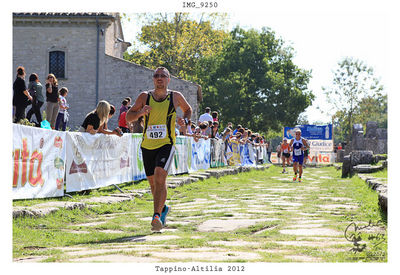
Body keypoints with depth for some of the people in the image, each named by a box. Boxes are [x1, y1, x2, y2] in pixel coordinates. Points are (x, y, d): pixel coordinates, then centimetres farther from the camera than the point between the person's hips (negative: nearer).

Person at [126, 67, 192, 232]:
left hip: (166, 144, -3)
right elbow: (128, 117, 6)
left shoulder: (176, 97, 2)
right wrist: (140, 113, -15)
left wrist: (185, 121, 0)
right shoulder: (144, 97, 3)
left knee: (160, 176, -24)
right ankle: (163, 208, 39)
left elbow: (188, 109, 22)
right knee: (153, 182, 13)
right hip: (147, 145, 3)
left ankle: (157, 215, -24)